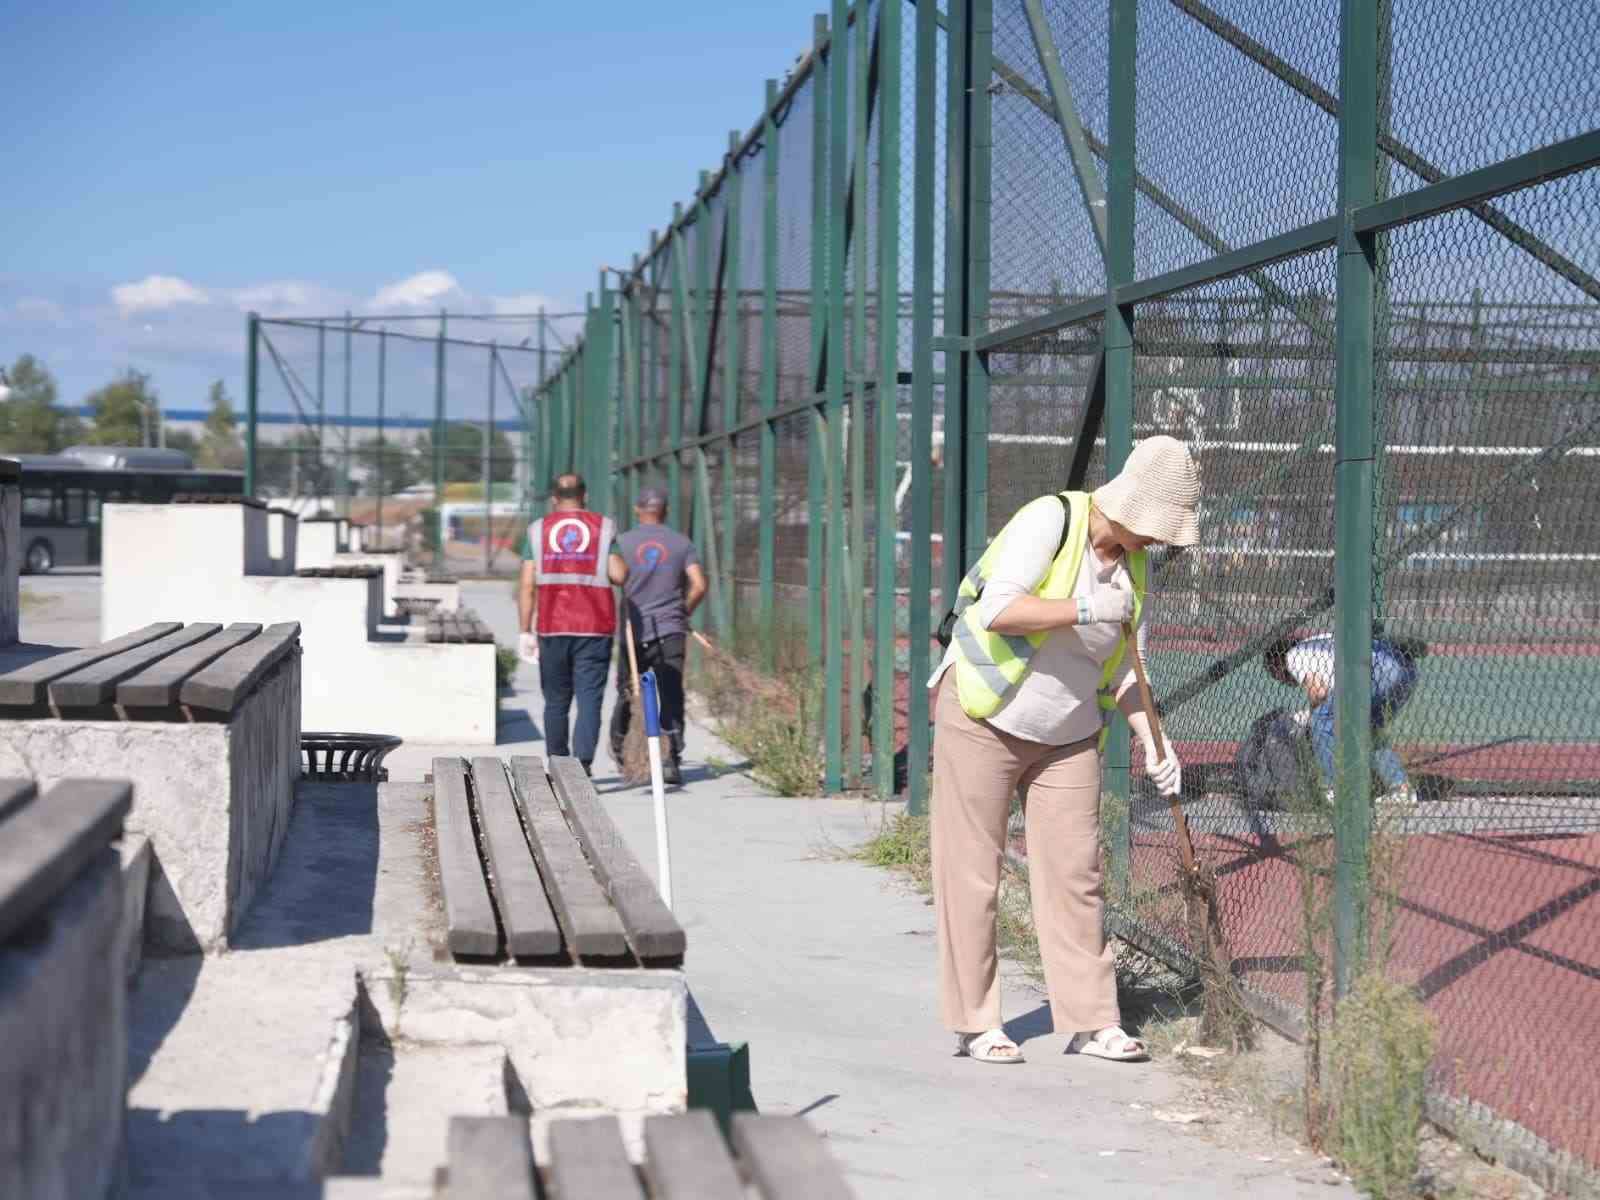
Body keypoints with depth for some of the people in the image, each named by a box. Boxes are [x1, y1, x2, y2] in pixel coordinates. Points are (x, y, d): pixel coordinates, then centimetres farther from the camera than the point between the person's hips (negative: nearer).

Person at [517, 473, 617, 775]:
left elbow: (527, 585, 0)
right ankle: (582, 765, -19)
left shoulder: (538, 530, 6)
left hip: (552, 628, 2)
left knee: (556, 702, 13)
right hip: (595, 627, -2)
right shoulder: (605, 527, 3)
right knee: (589, 700, -4)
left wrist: (525, 632, 1)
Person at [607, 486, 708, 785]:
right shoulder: (681, 542, 5)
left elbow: (616, 575, -16)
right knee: (671, 696, -3)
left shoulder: (622, 542, 2)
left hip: (635, 630, 0)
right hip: (671, 631, 0)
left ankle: (618, 747, 35)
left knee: (626, 691, 18)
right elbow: (699, 586, -4)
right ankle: (672, 760, -13)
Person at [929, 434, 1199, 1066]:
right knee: (972, 874, -1)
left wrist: (1153, 742, 0)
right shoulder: (1049, 521, -16)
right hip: (983, 721, -6)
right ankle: (974, 1023, 5)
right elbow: (997, 610, -26)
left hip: (1067, 737, 6)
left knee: (1076, 873, 2)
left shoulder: (1136, 567, 6)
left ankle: (1090, 1021, 7)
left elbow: (1123, 669, 11)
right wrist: (1082, 609, -31)